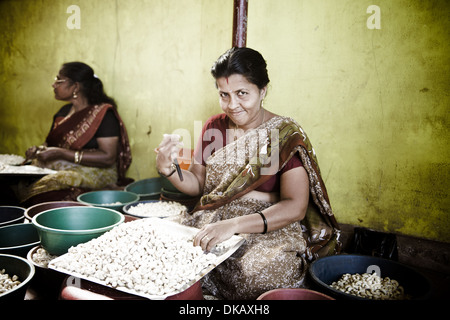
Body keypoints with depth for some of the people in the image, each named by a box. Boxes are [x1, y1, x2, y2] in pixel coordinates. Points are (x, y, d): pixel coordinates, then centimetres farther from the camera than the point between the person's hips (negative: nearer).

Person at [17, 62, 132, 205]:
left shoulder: (104, 114, -10)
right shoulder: (64, 111, 14)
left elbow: (108, 158, -17)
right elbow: (51, 143, 26)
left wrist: (61, 153, -19)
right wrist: (39, 149, 1)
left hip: (96, 172, -7)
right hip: (59, 169, 7)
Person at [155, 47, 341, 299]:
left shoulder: (286, 135, -8)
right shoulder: (214, 127, 7)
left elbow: (295, 207, -17)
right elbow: (197, 183, 15)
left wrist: (234, 225, -29)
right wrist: (168, 170, -6)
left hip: (272, 228, -4)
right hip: (212, 221, 4)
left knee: (259, 274, -35)